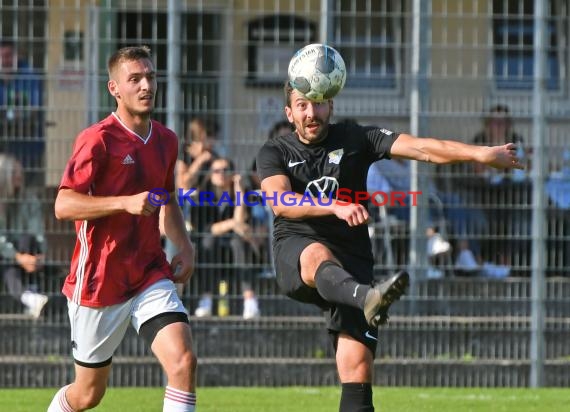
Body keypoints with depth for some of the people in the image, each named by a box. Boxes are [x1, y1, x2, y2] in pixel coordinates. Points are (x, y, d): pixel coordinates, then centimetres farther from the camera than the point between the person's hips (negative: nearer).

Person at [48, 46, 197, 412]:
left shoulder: (166, 140, 9)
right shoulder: (99, 139, -13)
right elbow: (63, 205, -20)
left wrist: (184, 245, 9)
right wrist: (126, 203, -29)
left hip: (151, 275, 5)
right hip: (99, 282, -5)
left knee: (183, 361, -19)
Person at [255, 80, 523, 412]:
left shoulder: (355, 140, 9)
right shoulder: (275, 153, 7)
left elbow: (420, 148, -3)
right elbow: (281, 203, -14)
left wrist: (480, 154, -17)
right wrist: (336, 207, -30)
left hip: (351, 265, 2)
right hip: (295, 256, -2)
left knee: (358, 371, -12)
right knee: (318, 255, -40)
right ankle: (367, 299, -70)